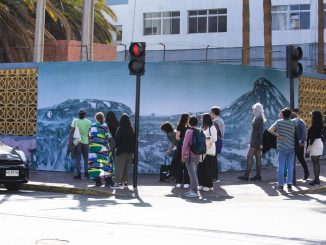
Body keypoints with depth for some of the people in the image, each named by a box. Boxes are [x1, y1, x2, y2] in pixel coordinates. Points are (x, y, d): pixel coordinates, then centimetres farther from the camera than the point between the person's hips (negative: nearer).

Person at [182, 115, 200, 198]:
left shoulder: (189, 131, -14)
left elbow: (185, 144, -17)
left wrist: (183, 156, -9)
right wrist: (199, 153, 16)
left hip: (190, 156, -7)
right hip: (197, 156, 7)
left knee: (192, 174, -5)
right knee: (193, 173, 16)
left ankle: (195, 192, -6)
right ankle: (192, 190, 22)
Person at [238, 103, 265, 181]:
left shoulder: (259, 119, -13)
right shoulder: (257, 118, 14)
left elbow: (261, 131, -17)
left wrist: (261, 143, -19)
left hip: (256, 141, -10)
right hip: (255, 141, 10)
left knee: (249, 157, -9)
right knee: (258, 157, 8)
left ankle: (246, 175, -10)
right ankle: (258, 175, 10)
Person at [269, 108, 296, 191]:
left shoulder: (279, 122, -3)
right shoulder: (292, 123, 8)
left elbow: (270, 130, -14)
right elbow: (294, 133, 13)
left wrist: (278, 136, -7)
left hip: (282, 147, -3)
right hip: (291, 147, 3)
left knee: (281, 166, 3)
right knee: (290, 167, 5)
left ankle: (280, 185, 7)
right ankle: (289, 184, 4)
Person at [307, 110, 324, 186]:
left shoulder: (314, 126, -17)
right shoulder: (320, 125, 11)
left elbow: (313, 137, -20)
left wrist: (309, 146, -17)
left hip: (315, 143, -10)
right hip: (319, 142, 10)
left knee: (315, 162, -7)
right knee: (317, 162, 13)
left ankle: (316, 179, -7)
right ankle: (317, 179, 17)